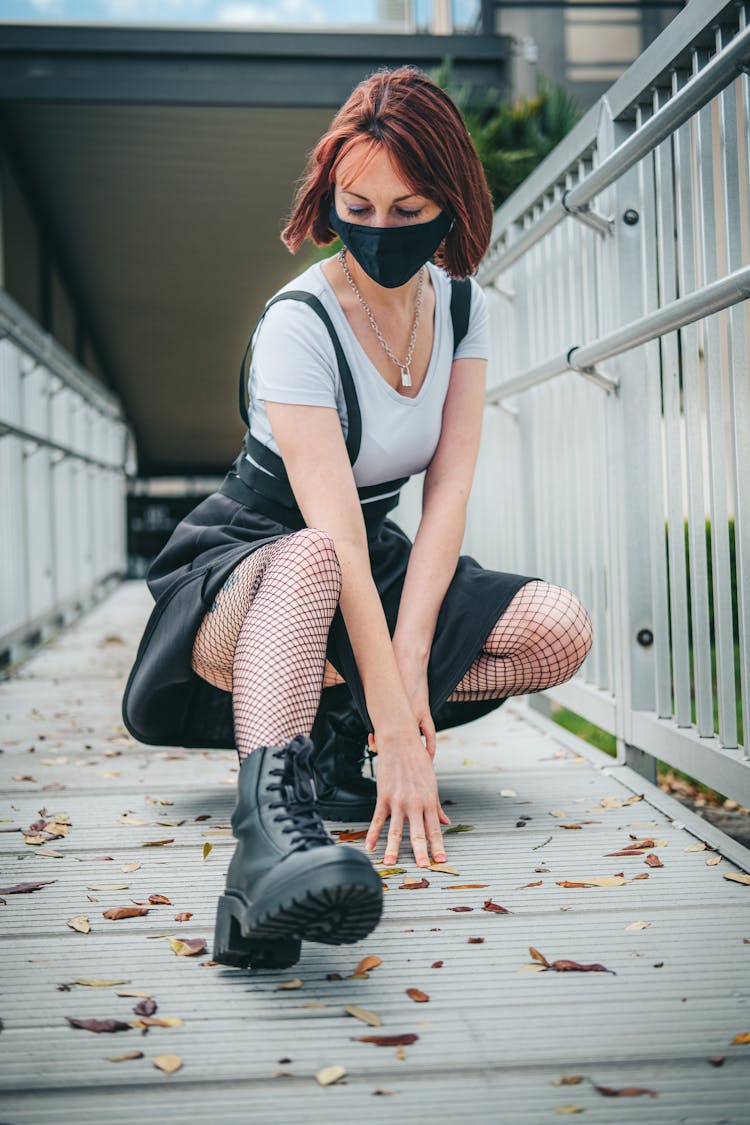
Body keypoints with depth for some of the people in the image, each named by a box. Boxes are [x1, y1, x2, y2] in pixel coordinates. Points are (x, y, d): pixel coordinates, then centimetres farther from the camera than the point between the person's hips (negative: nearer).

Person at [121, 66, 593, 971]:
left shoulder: (461, 303, -4)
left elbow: (450, 487, -10)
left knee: (562, 631, -17)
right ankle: (270, 824, -57)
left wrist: (409, 658, -22)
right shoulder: (298, 326, -23)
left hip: (382, 569, 6)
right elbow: (335, 539, -32)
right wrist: (400, 730, -38)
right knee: (309, 560, -43)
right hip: (243, 570, -6)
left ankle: (332, 731, -10)